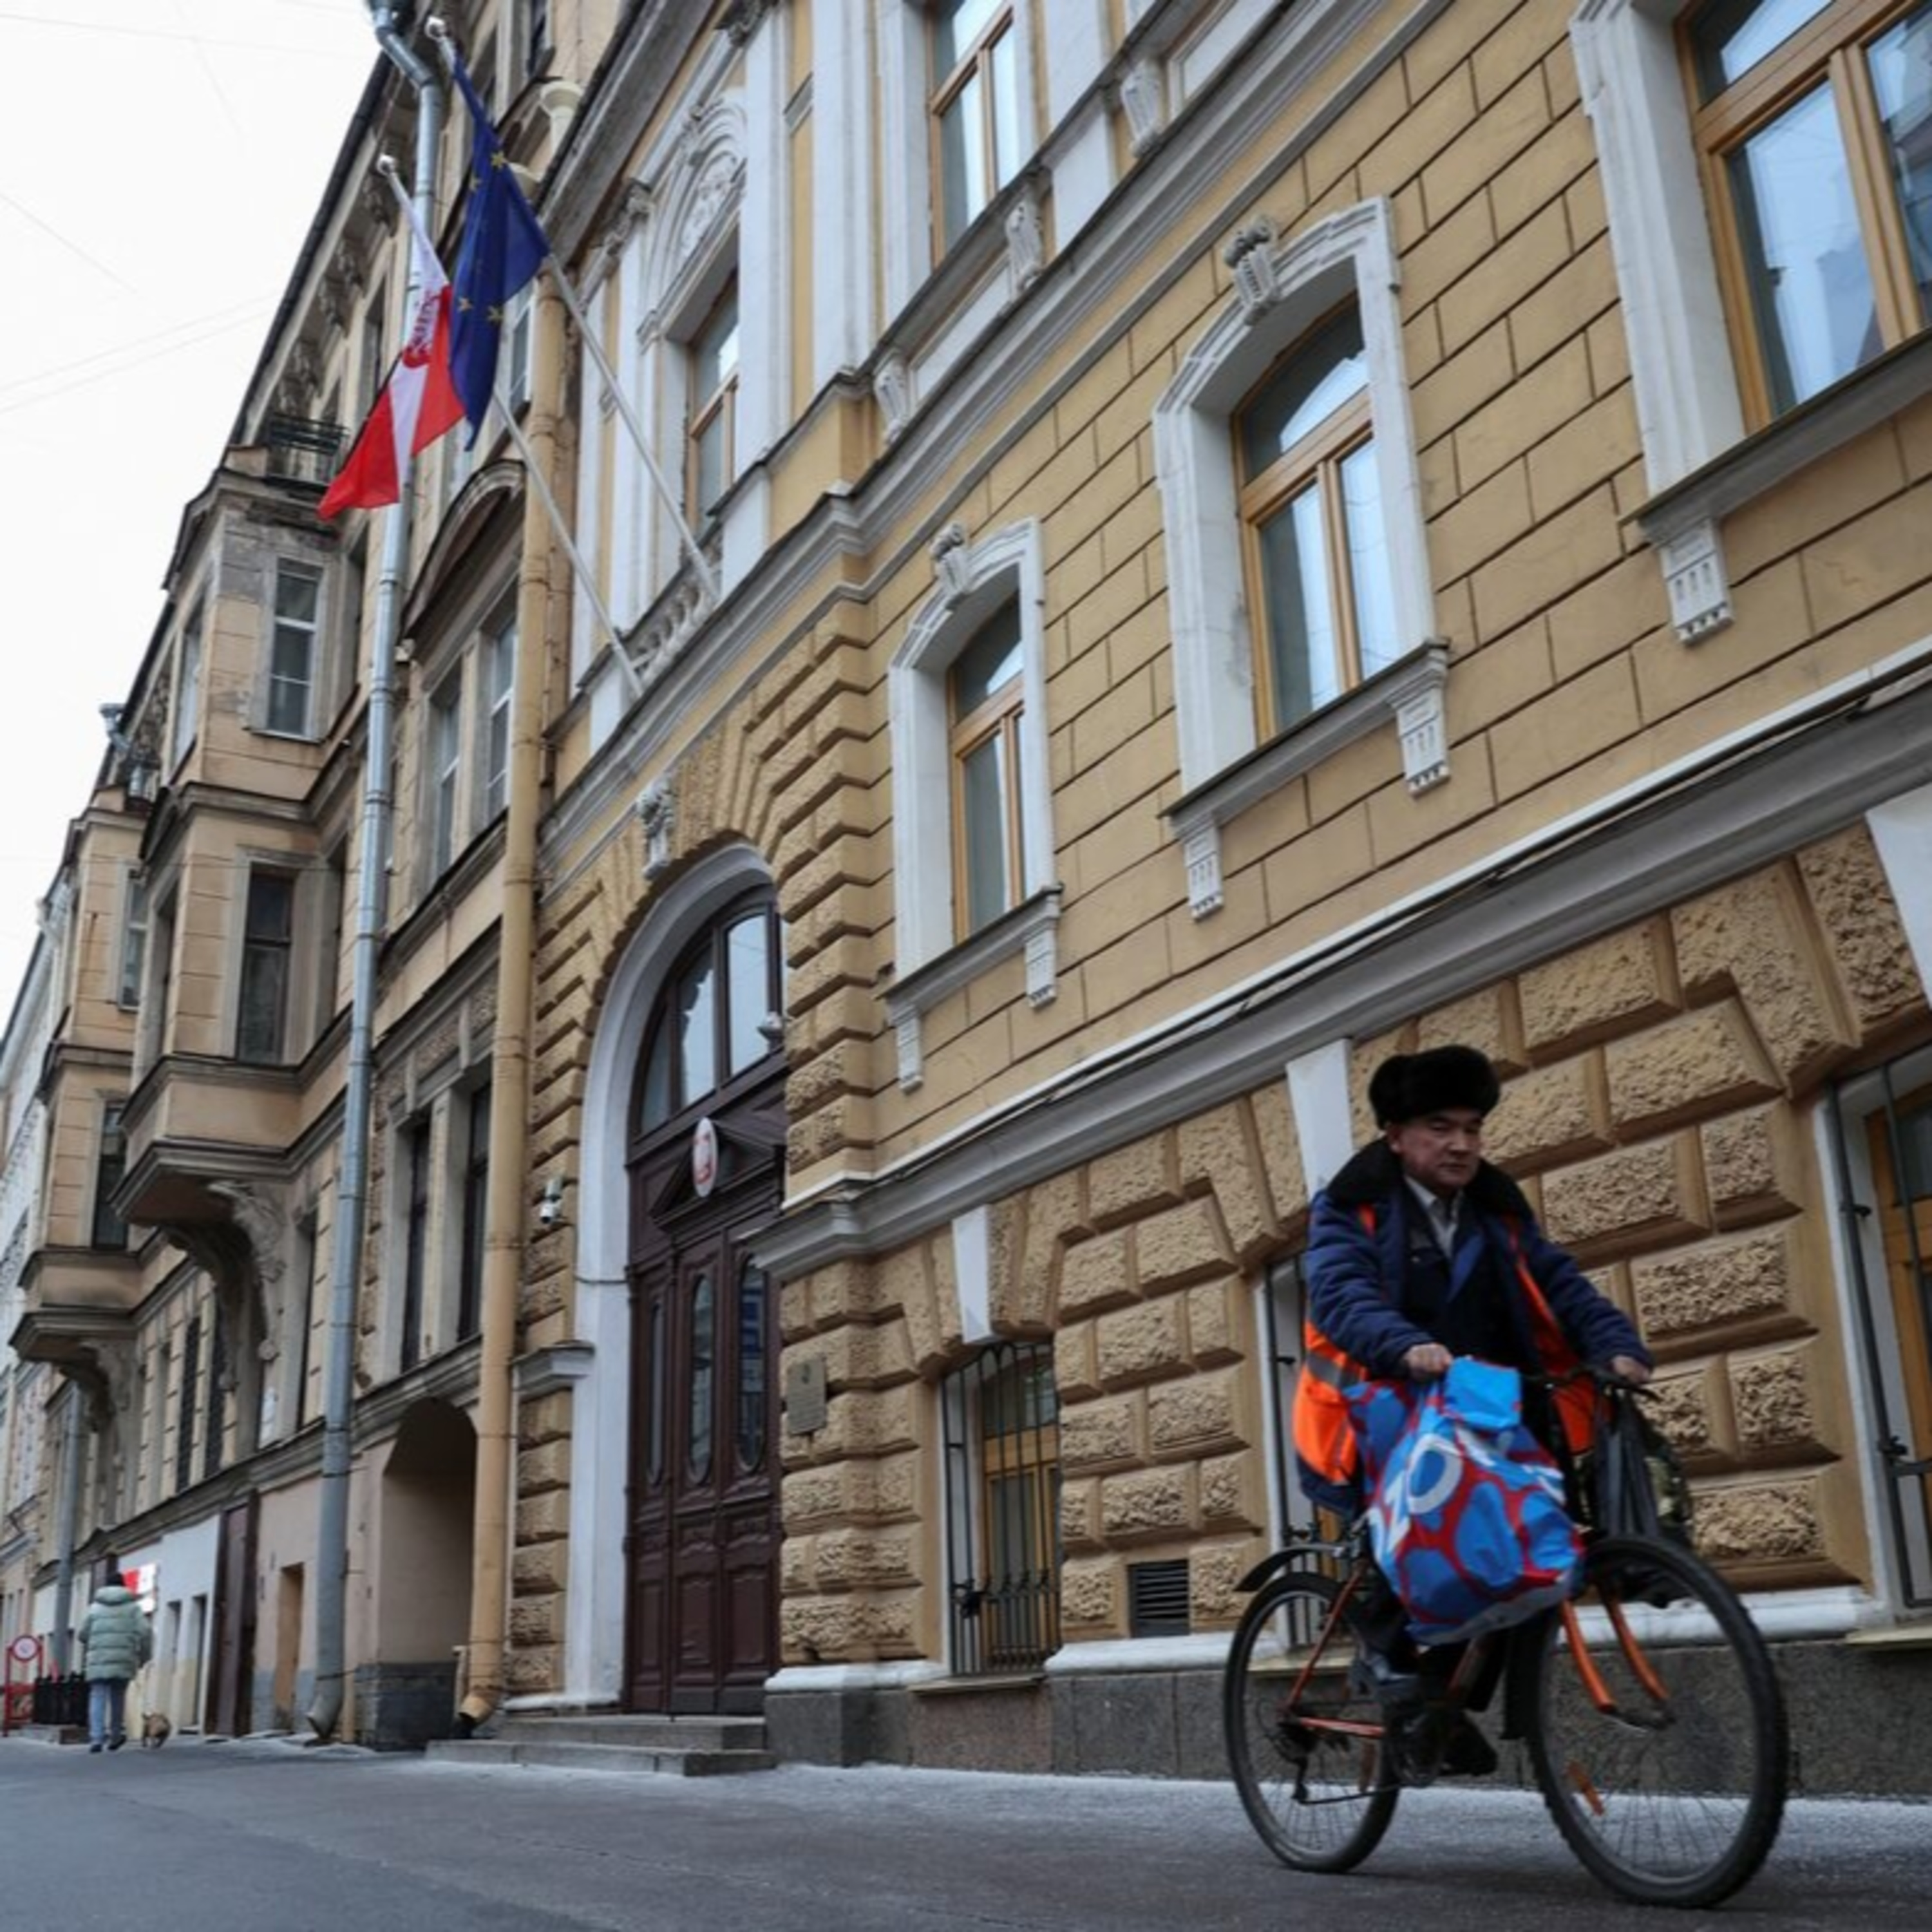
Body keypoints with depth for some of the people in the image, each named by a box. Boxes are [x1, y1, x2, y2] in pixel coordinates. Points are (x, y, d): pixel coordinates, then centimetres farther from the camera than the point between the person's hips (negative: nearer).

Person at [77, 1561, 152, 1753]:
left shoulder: (95, 1607, 13)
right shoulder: (133, 1607, 9)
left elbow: (83, 1634, 13)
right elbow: (144, 1633, 0)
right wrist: (143, 1657, 11)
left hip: (98, 1660, 0)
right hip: (123, 1660, 0)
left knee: (98, 1699, -2)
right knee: (118, 1698, 14)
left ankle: (96, 1738, -15)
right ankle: (116, 1734, 16)